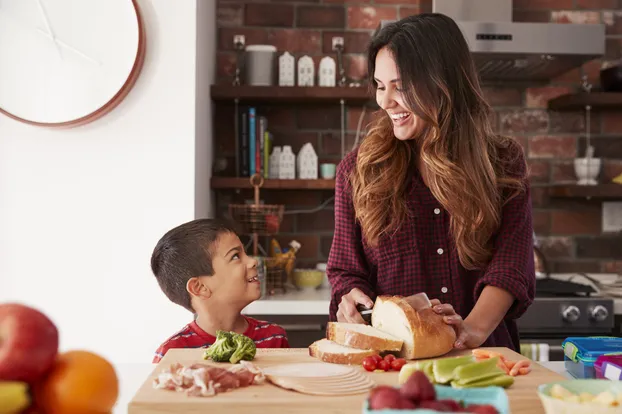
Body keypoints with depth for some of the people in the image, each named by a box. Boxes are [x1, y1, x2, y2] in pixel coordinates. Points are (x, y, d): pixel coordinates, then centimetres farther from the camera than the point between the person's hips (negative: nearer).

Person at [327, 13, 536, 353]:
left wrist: (473, 329, -21)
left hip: (482, 360, -1)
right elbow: (347, 270, 12)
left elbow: (510, 267, -3)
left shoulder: (504, 164, 7)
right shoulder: (359, 169, 8)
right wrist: (349, 301, -11)